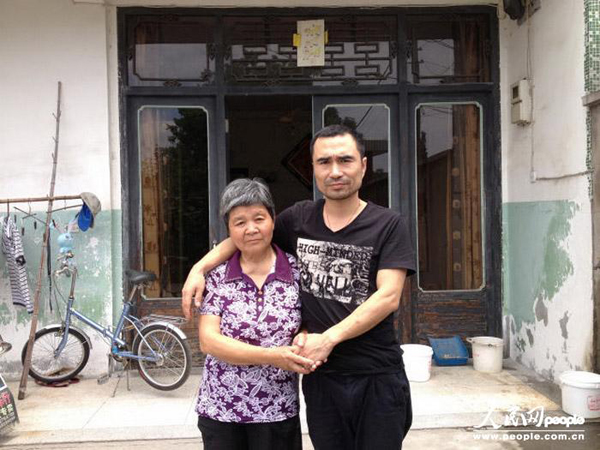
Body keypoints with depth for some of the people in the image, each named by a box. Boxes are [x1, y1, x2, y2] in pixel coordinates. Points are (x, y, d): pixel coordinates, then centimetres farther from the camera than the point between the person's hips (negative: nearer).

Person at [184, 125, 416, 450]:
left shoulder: (388, 225, -5)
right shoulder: (299, 218, 3)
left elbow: (388, 297, -14)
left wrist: (328, 338, -21)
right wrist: (199, 268, 1)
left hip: (377, 377, -2)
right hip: (321, 376, 3)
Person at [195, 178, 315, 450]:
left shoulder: (297, 271, -3)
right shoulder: (215, 275, -4)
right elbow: (208, 340, -12)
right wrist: (273, 356, -22)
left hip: (278, 412, 0)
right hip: (219, 409, 0)